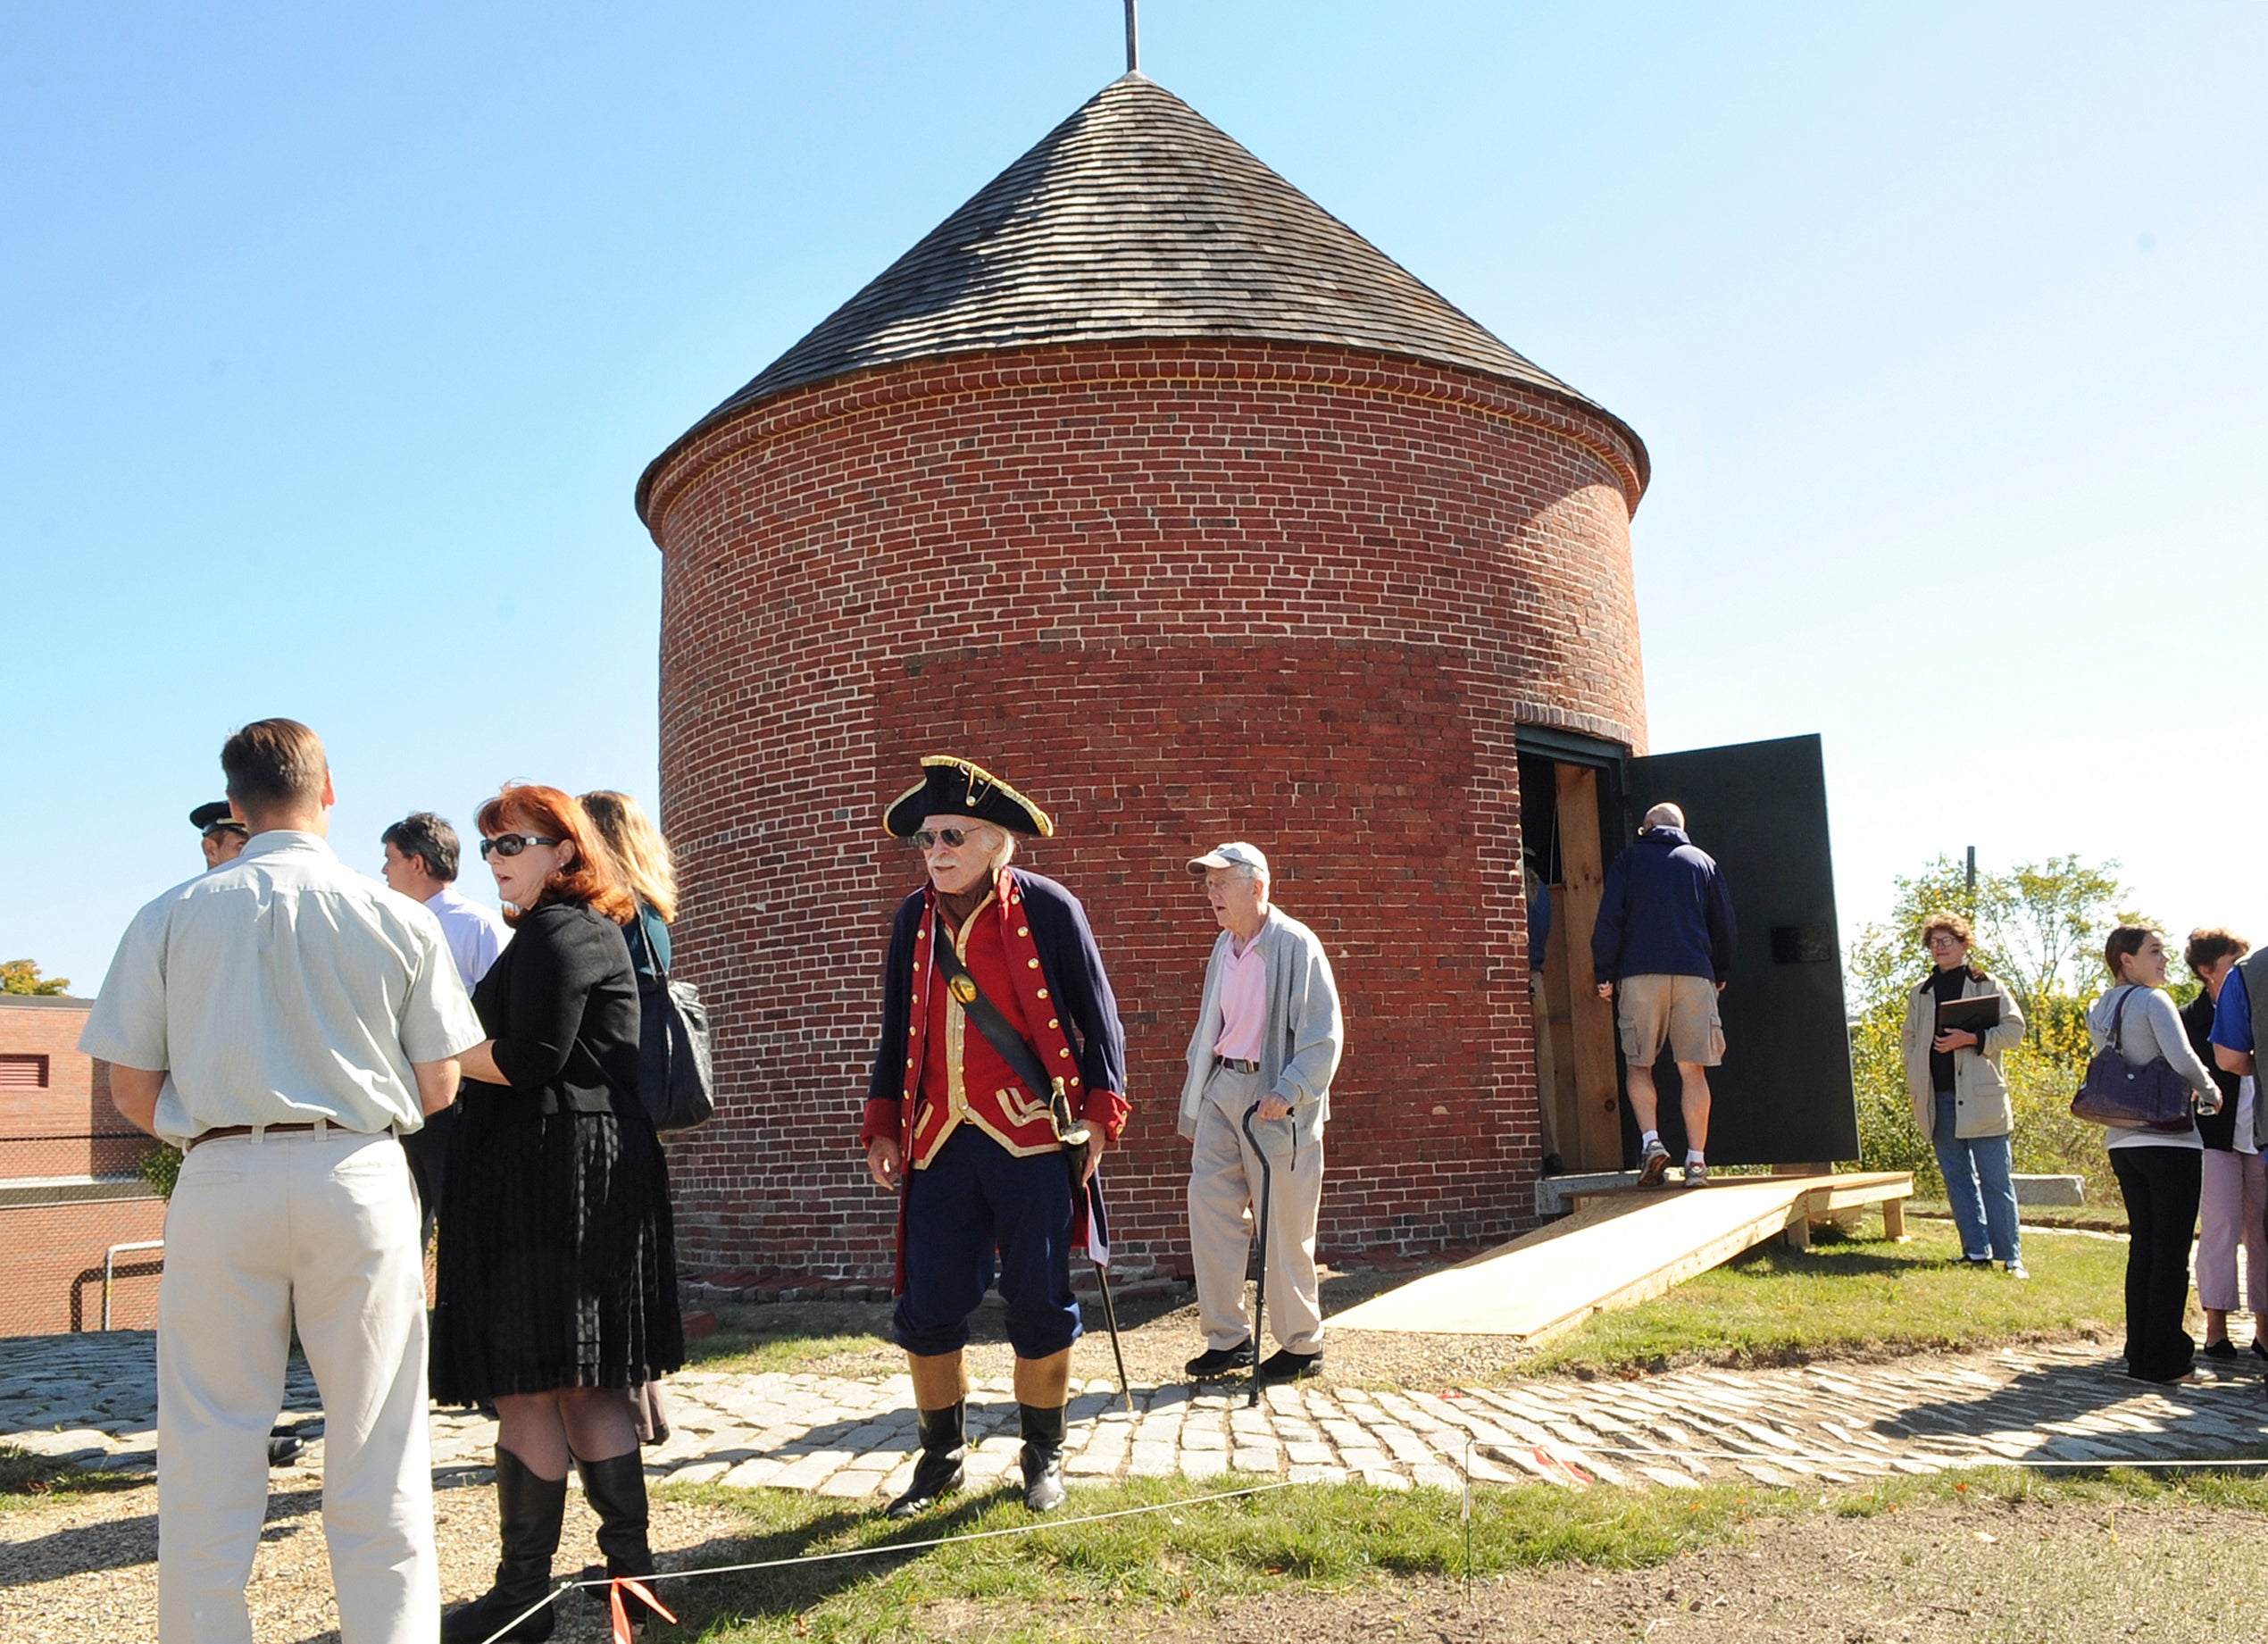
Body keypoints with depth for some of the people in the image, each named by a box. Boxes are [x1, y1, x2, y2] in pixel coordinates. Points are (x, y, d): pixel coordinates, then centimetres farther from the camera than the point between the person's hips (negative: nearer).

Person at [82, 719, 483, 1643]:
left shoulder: (172, 917, 1)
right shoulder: (400, 920, 0)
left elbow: (131, 1089, 2)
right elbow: (437, 1086, 4)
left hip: (221, 1184, 1)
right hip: (358, 1178, 0)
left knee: (209, 1452, 11)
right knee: (375, 1451, 7)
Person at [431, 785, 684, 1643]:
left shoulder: (558, 932, -10)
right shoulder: (582, 928, 22)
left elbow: (527, 1058, -18)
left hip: (547, 1174, -10)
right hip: (588, 1174, 10)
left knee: (528, 1384, -4)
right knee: (582, 1381, 13)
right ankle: (631, 1564, 19)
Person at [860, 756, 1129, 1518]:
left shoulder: (1047, 907, -4)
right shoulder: (913, 918, 9)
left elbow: (1096, 1014, -1)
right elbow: (898, 1030, 15)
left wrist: (1099, 1108, -9)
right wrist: (883, 1124, 10)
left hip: (1031, 1139, -4)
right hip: (938, 1142, 4)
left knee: (1039, 1302, 5)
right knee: (927, 1306, 6)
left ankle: (1043, 1454, 25)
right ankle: (941, 1456, 25)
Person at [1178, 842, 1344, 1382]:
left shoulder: (1294, 945, -10)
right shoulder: (1224, 947, 12)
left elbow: (1324, 1034, -13)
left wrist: (1290, 1091, -24)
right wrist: (1193, 1108, 17)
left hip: (1273, 1099, -7)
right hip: (1222, 1089, 7)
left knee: (1284, 1230, 1)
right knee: (1209, 1204, 2)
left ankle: (1301, 1344, 17)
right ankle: (1227, 1336, 14)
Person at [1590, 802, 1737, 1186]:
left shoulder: (1630, 858, 10)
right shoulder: (1702, 860, 15)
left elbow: (1609, 919, 0)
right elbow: (1725, 926, 15)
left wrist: (1605, 974, 3)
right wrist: (1722, 973, 26)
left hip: (1640, 974, -1)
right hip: (1695, 974, 2)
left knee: (1639, 1065, 8)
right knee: (1693, 1070, 2)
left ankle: (1650, 1140, -10)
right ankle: (1696, 1159, -2)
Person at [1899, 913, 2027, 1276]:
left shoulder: (1987, 986, 3)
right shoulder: (1920, 994, 16)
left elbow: (2014, 1030, -4)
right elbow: (1908, 1038, 20)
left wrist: (1971, 1039, -17)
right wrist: (1914, 1083, 8)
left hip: (1979, 1095, -4)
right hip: (1938, 1098, 4)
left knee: (1995, 1179, -4)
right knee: (1957, 1179, 7)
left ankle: (2011, 1256, 1)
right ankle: (1976, 1252, 13)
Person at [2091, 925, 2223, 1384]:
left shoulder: (2098, 1012, 12)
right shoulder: (2153, 1000, -10)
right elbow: (2183, 1058, -21)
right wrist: (2210, 1093, -3)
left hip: (2123, 1142, 7)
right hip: (2169, 1140, -7)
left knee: (2142, 1247, 13)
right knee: (2172, 1253, -1)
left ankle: (2139, 1352, 17)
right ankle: (2164, 1359, 1)